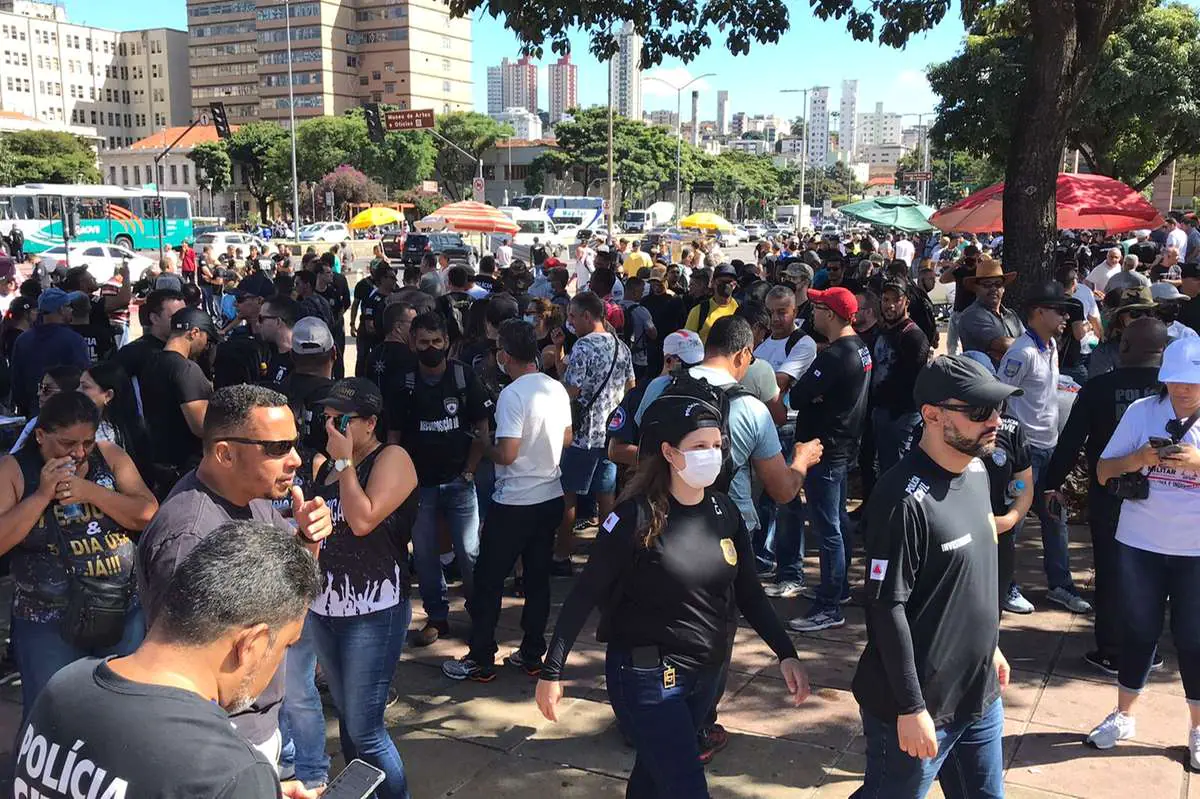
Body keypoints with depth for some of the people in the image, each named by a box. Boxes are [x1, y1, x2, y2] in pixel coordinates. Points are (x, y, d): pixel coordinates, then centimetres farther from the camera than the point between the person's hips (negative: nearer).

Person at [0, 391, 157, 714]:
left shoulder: (110, 456, 0)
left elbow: (149, 514, -7)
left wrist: (91, 491, -18)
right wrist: (42, 495, -19)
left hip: (125, 612, 2)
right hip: (47, 625, -2)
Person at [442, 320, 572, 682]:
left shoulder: (512, 395, -19)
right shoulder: (557, 389, 4)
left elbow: (507, 454, -22)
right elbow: (566, 439, 14)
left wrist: (483, 447, -4)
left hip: (514, 502, -7)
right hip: (551, 496, 7)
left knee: (488, 579, 5)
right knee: (538, 577, 14)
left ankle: (480, 660, 12)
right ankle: (532, 655, 23)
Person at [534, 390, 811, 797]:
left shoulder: (724, 510, -2)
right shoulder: (636, 518, -19)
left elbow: (748, 593, 6)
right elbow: (584, 596, -14)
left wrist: (786, 654, -3)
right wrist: (552, 672, -14)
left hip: (707, 673, 6)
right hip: (646, 677, -6)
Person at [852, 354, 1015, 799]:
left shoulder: (976, 470, 3)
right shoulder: (905, 498, -24)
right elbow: (887, 609, -23)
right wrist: (910, 709, -20)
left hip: (981, 696, 8)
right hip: (921, 706, -8)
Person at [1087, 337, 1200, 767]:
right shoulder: (1141, 412, -4)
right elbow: (1103, 472, -1)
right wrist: (1139, 459, -20)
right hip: (1139, 544, 1)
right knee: (1138, 630, 13)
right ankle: (1123, 716, 30)